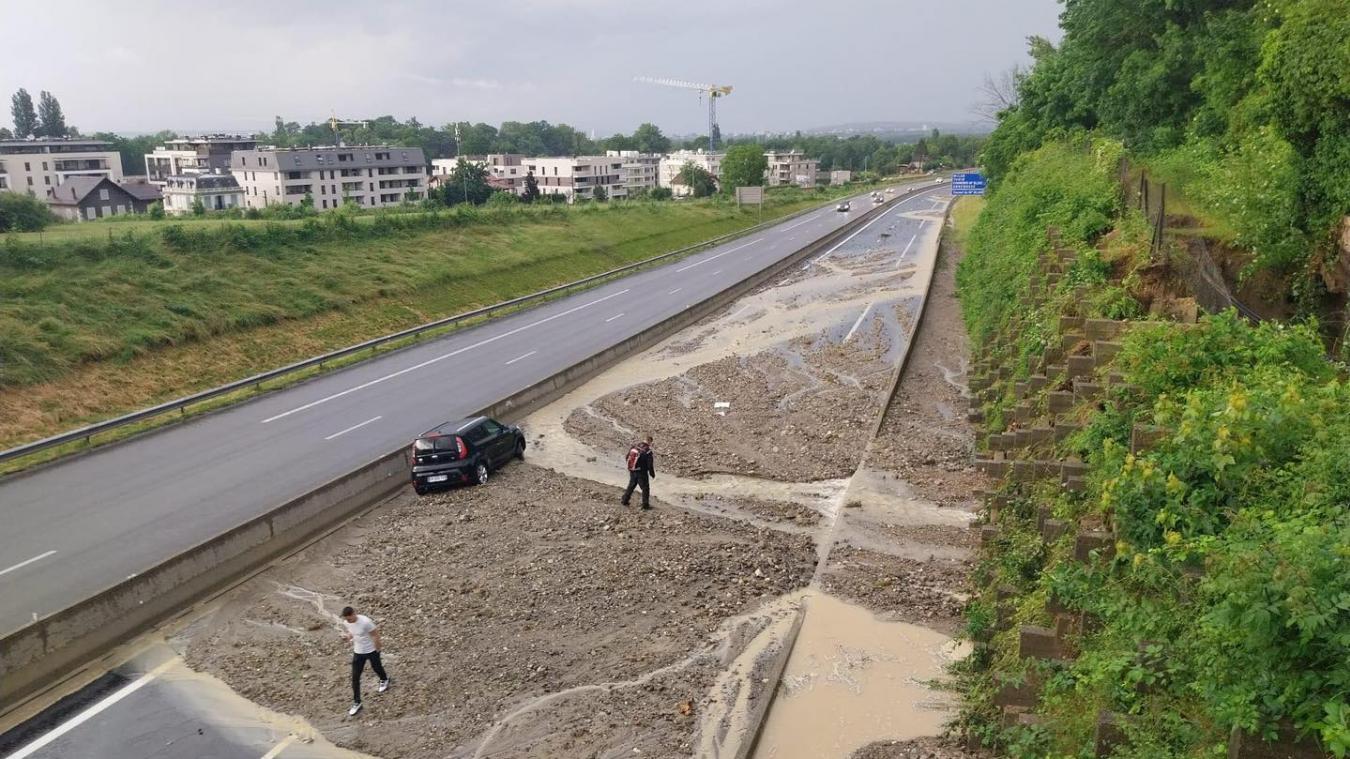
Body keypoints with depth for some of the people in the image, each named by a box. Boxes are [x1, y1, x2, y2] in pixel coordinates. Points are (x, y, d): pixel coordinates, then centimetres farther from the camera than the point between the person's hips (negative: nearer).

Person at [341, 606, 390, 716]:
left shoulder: (365, 622, -32)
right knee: (355, 677, 0)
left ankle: (384, 680, 57)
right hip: (358, 652, 4)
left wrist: (377, 650, -13)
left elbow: (376, 635, -21)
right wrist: (348, 636, -13)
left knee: (377, 668, 22)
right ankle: (356, 703, 10)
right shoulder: (346, 623, -12)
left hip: (372, 651, -4)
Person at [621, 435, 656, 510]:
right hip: (641, 473, -6)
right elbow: (650, 465, -17)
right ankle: (645, 504, 14)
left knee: (631, 486, 24)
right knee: (645, 488, 10)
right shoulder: (648, 451, -20)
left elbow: (628, 458, 8)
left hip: (632, 472, 6)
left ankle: (625, 500, 30)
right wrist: (652, 474, -2)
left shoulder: (634, 447, -3)